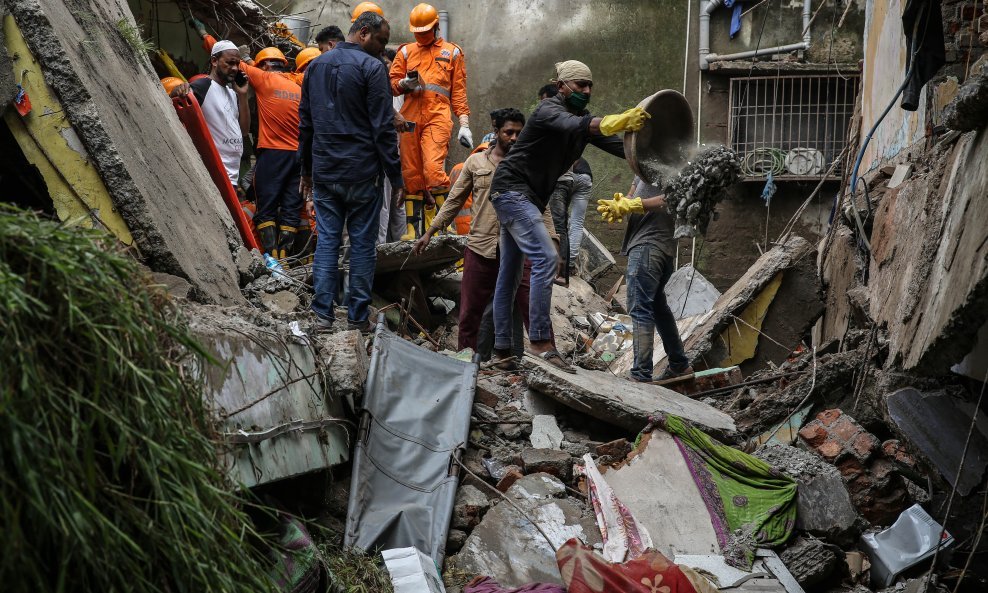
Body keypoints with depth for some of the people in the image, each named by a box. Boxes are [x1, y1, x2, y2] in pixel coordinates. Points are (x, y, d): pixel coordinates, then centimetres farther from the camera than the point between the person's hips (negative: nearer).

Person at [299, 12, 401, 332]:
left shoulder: (315, 66, 12)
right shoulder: (371, 67, -9)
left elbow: (305, 122, 17)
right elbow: (383, 128, -12)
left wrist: (306, 169, 24)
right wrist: (395, 177, -7)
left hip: (324, 172, 5)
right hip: (362, 173, -5)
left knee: (326, 241, 7)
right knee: (362, 243, 3)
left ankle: (323, 313, 5)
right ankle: (358, 316, 6)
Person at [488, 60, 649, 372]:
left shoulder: (584, 119, 11)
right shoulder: (548, 110, -15)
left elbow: (619, 146, 0)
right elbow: (573, 126, -37)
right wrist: (619, 120, -53)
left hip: (530, 199, 9)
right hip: (511, 190, -9)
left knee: (510, 274, 10)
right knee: (546, 258, -22)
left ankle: (501, 350, 13)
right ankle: (541, 340, -24)